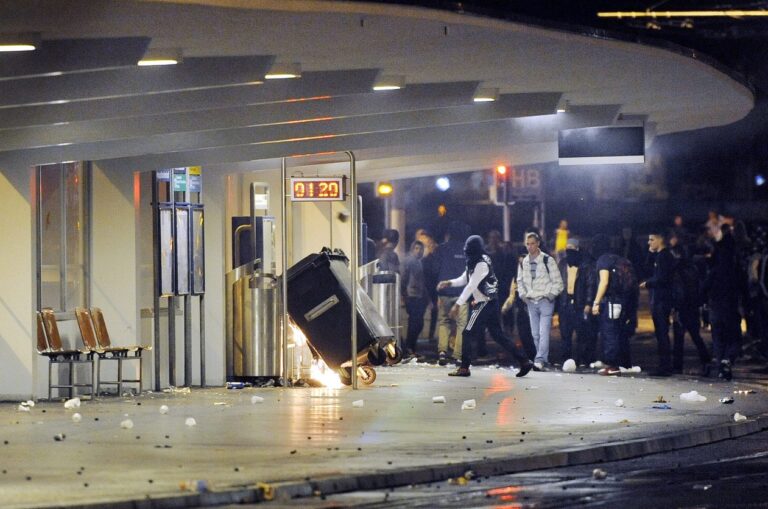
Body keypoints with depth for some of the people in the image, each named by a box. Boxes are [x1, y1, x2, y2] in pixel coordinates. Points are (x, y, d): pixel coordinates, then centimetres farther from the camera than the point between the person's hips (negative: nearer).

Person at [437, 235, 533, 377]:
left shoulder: (481, 264, -18)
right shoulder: (474, 263, 12)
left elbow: (471, 286, -22)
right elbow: (464, 280, 20)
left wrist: (458, 304, -23)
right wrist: (449, 283, 4)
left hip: (485, 303, -10)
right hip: (490, 303, 10)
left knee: (468, 334, -5)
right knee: (498, 335, 11)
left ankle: (464, 368, -2)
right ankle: (524, 361, 9)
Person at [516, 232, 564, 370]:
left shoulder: (547, 260, -6)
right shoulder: (524, 262, 10)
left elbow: (557, 281, -3)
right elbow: (520, 281, 22)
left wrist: (551, 295, -11)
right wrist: (523, 294, 7)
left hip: (545, 301, -6)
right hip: (531, 302, 6)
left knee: (544, 332, -14)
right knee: (535, 334, 6)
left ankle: (540, 360, -20)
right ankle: (543, 360, 15)